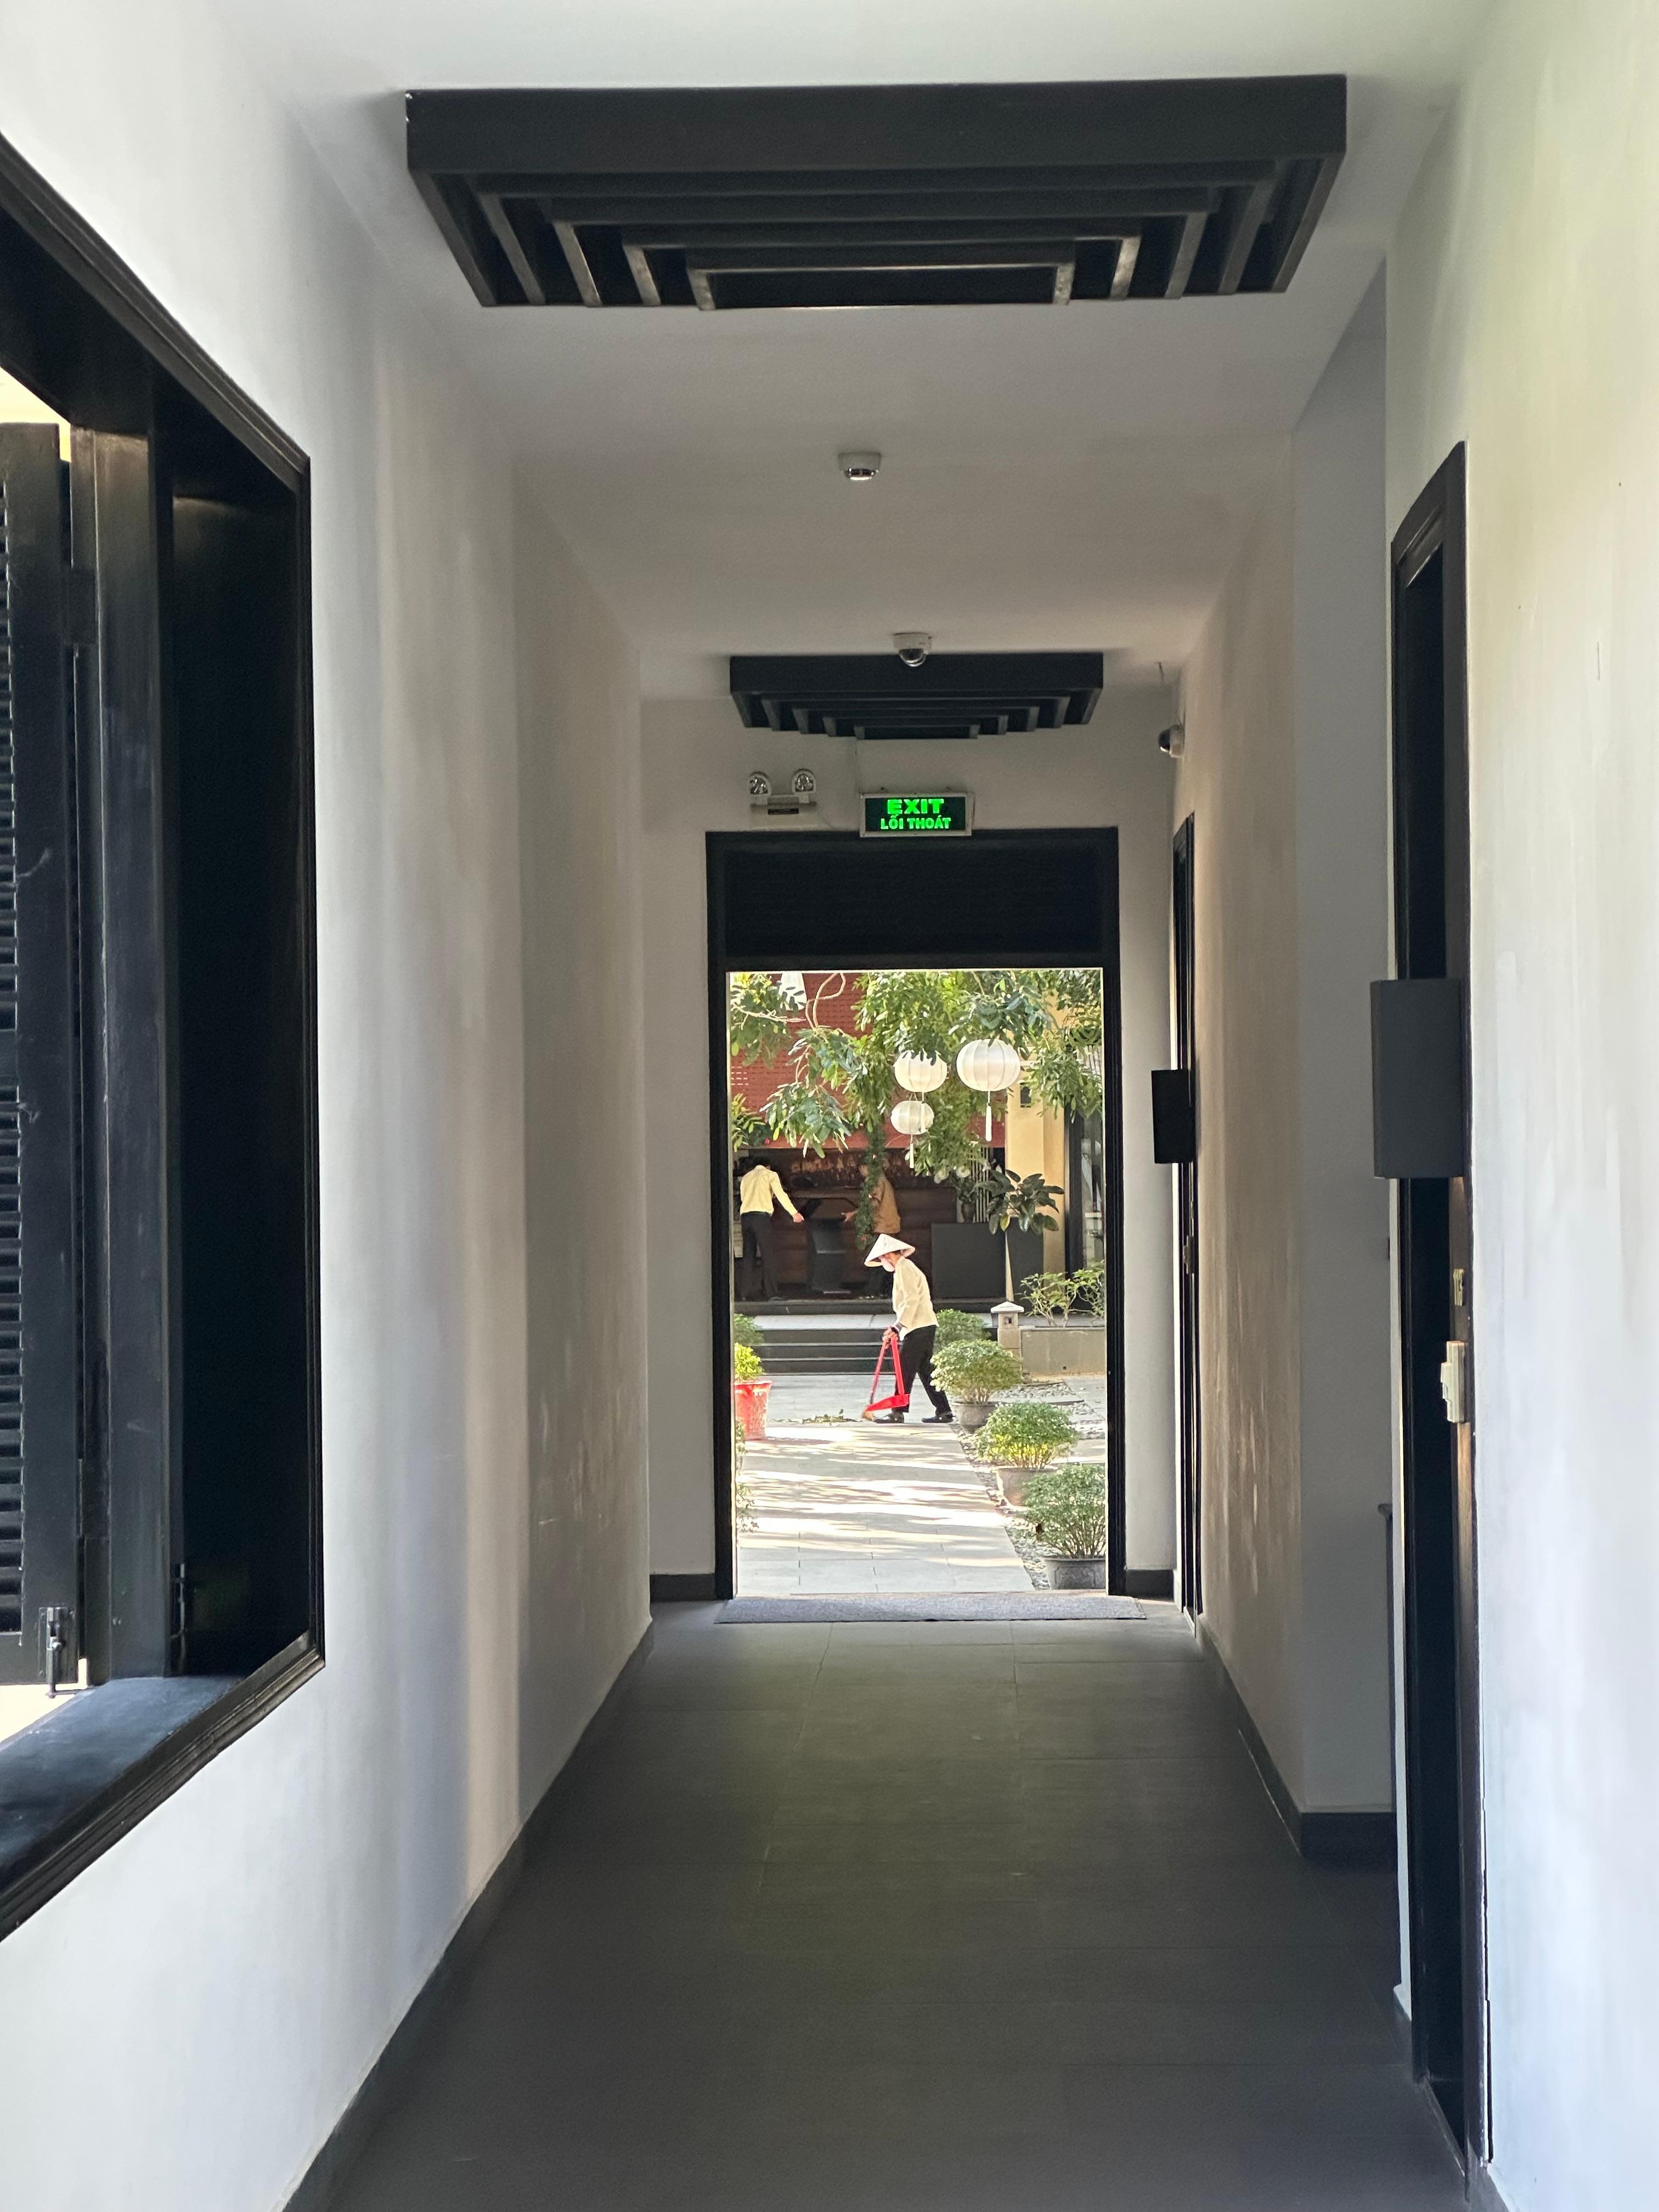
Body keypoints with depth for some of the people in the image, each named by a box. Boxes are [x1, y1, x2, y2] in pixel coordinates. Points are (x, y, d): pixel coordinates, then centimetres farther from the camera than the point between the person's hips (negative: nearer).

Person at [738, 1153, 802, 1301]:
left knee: (748, 1255, 9)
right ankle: (770, 1292, -14)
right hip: (761, 1215, -6)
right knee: (768, 1255, -7)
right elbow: (780, 1195, -1)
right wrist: (794, 1213, -2)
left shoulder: (746, 1177, 26)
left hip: (745, 1216, 6)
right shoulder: (770, 1175, 9)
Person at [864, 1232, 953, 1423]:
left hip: (918, 1328, -10)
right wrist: (900, 1326, 20)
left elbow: (912, 1299, -19)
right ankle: (943, 1411, 9)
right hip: (924, 1326, 10)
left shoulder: (904, 1269, -9)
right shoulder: (907, 1268, 23)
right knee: (926, 1370, 10)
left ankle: (898, 1412, -9)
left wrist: (900, 1324, -20)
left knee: (905, 1370, -9)